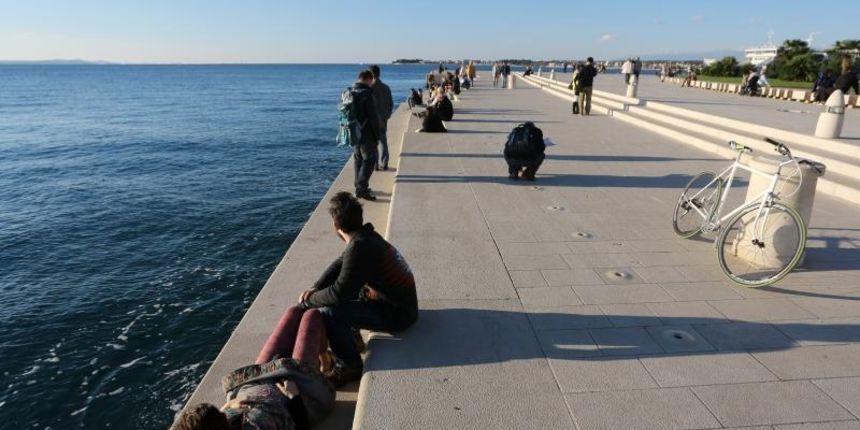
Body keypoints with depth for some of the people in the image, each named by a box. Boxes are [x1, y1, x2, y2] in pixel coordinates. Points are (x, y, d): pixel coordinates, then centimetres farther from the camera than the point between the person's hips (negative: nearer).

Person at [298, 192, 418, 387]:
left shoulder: (359, 247, -26)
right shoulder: (366, 236, 3)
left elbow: (339, 292, -26)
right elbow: (339, 264, 13)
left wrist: (308, 300, -9)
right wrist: (315, 288, -1)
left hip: (396, 314, -10)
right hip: (396, 302, 10)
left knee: (328, 313, -21)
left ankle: (349, 367, -3)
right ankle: (349, 339, 23)